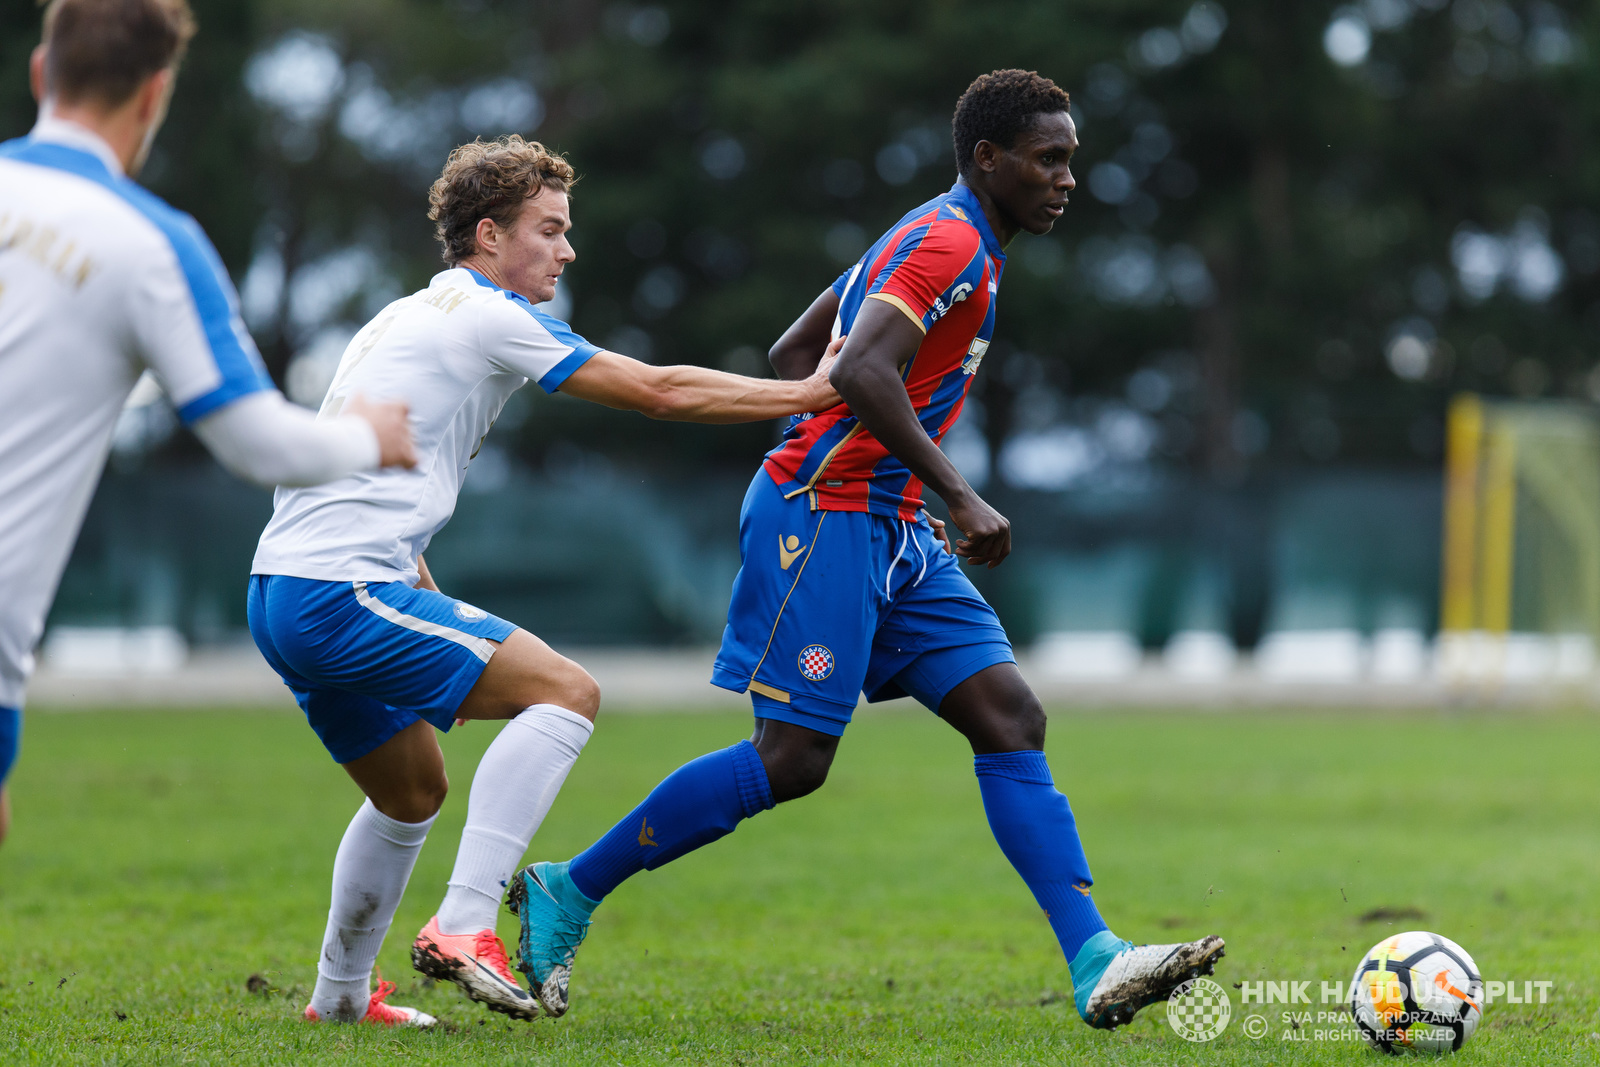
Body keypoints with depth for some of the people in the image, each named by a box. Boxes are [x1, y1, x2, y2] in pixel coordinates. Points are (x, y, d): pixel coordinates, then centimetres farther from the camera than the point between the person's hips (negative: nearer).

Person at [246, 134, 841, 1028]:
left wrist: (426, 606, 31)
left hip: (284, 594, 10)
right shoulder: (490, 318, -6)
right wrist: (809, 393, 1)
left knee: (415, 793, 25)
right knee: (566, 691, -13)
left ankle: (339, 995, 33)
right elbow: (658, 391, -6)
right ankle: (464, 927, -22)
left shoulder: (406, 316, 23)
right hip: (342, 592, -10)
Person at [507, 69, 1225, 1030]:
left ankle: (1096, 967, -10)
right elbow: (864, 372, -27)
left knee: (1011, 718, -3)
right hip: (825, 517, -10)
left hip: (893, 535, 10)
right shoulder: (951, 242, -12)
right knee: (793, 760, -7)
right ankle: (568, 892, 7)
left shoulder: (935, 240, 19)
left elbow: (793, 353, 23)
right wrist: (959, 494, -26)